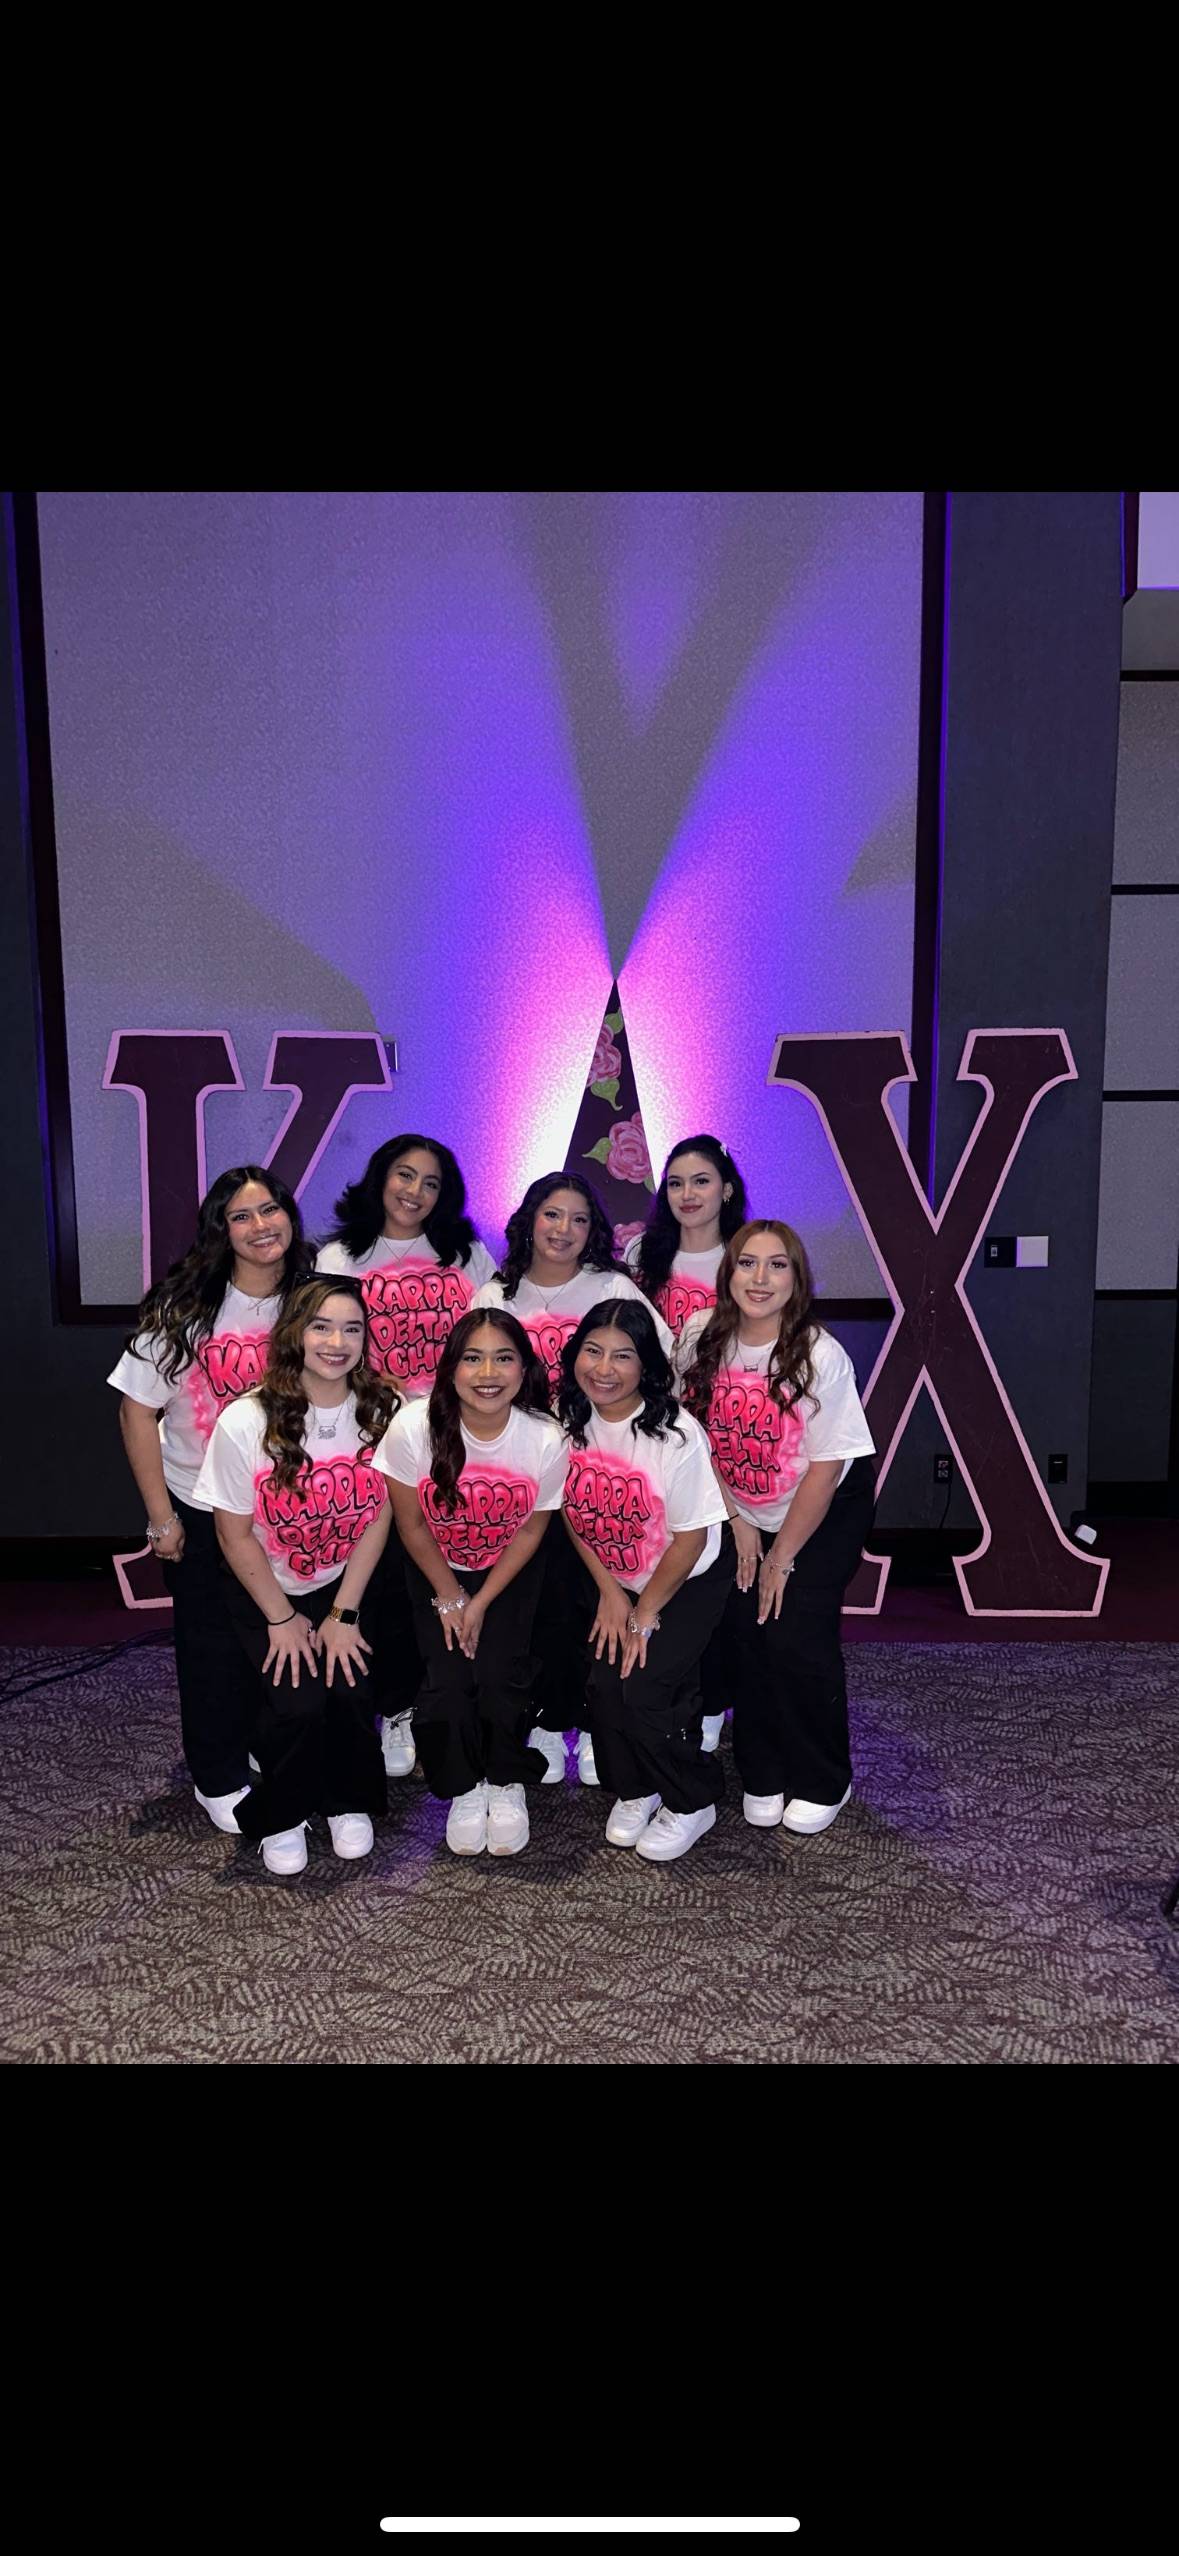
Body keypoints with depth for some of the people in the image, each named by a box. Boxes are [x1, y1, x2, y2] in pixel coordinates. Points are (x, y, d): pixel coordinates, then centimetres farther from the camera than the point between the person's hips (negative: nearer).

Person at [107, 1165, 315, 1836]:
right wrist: (162, 1518, -9)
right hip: (203, 1511, -2)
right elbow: (138, 1410, -10)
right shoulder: (183, 1308, -14)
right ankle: (218, 1780, 30)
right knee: (213, 1647, 9)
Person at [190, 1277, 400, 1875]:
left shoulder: (382, 1411, -13)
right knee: (297, 1703, -18)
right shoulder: (246, 1421, -21)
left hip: (344, 1585, 2)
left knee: (349, 1690, -17)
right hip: (263, 1592, -2)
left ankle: (350, 1804, 14)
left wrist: (343, 1615, -9)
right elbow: (235, 1534, -11)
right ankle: (280, 1818, 12)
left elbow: (378, 1518, -7)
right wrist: (282, 1620, -8)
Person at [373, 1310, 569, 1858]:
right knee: (448, 1679, -14)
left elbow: (530, 1531, -9)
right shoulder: (414, 1427, -27)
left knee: (501, 1673, -14)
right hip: (434, 1568, 0)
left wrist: (481, 1603, -10)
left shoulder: (545, 1439, -25)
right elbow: (411, 1524, -11)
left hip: (509, 1571, 0)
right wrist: (448, 1596, -7)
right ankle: (464, 1789, 16)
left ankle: (506, 1784, 16)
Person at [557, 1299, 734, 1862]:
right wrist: (609, 1593, -5)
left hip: (687, 1582, -4)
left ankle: (692, 1802, 11)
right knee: (603, 1683, -10)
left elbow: (690, 1538, -19)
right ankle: (634, 1789, 20)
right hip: (615, 1581, 4)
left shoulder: (677, 1435, -27)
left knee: (645, 1688, -15)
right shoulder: (570, 1422, -12)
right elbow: (572, 1513, 1)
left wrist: (645, 1614, -12)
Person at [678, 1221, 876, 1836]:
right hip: (739, 1513, 3)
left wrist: (782, 1557, -13)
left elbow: (825, 1467, -19)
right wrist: (736, 1521, -5)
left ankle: (821, 1785, 11)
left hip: (825, 1513, -3)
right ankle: (761, 1778, 12)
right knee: (743, 1629, -9)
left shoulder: (822, 1356, -24)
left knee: (797, 1639, -12)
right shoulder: (701, 1337, -13)